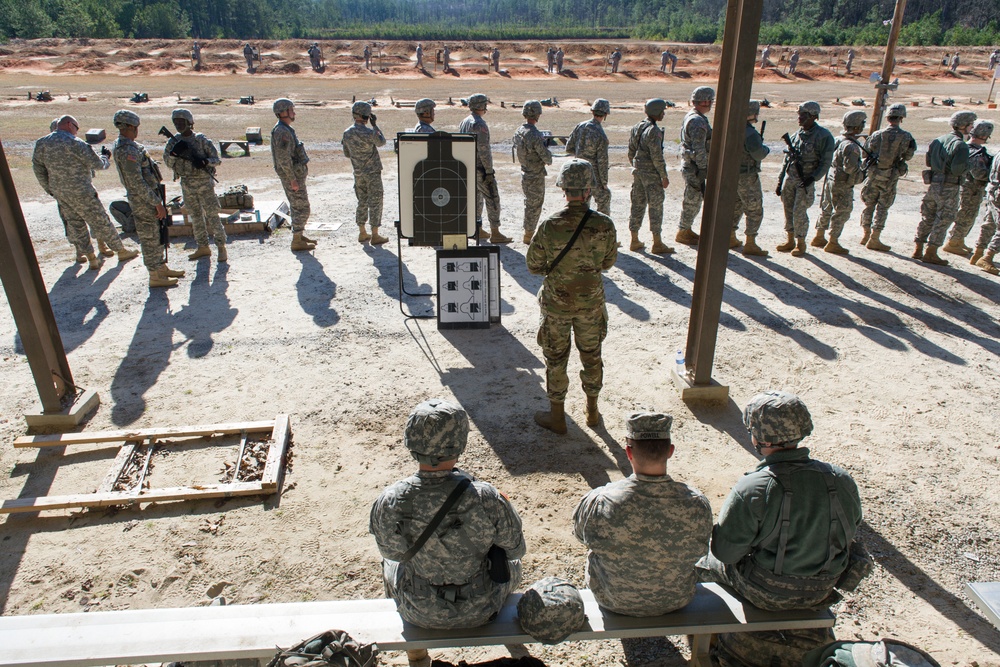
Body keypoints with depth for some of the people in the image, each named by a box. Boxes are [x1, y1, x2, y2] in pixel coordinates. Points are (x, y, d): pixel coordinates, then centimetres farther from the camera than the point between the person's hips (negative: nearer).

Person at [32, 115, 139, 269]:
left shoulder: (41, 144, 4)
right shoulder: (75, 143, -16)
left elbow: (38, 170, 10)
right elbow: (96, 164, -11)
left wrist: (50, 189, 19)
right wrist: (105, 157, 11)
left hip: (59, 192, 6)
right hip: (81, 193, -6)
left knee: (75, 224, 14)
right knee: (101, 222, 4)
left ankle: (90, 256, 19)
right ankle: (121, 251, 14)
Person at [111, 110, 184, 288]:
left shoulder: (123, 146, 10)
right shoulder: (127, 151, -23)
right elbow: (137, 183, -25)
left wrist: (157, 200, 20)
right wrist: (157, 203, -21)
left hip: (149, 196, 10)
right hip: (144, 201, -10)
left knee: (157, 234, 20)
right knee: (150, 238, 0)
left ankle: (161, 268, 31)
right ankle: (155, 276, 10)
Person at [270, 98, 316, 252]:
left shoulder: (286, 130, 13)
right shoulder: (282, 131, -19)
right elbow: (284, 158, -25)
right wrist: (293, 179, -24)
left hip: (296, 174, 10)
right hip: (291, 176, -10)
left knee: (298, 207, 18)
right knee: (302, 209, -6)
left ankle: (300, 235, 28)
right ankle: (297, 242, 0)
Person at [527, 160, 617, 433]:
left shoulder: (549, 226, -21)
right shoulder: (604, 225, -15)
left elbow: (534, 265, -11)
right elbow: (608, 263, -1)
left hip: (556, 302, -2)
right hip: (591, 302, 2)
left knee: (556, 359, 14)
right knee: (591, 355, 20)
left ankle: (557, 416, 26)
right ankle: (592, 411, 36)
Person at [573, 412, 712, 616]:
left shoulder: (599, 503, -32)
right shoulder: (698, 505, -28)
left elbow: (580, 532, -8)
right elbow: (698, 551, -7)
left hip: (614, 602, -1)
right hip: (676, 600, 2)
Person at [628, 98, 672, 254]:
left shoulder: (636, 127, 8)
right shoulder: (653, 131, -17)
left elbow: (631, 152, 14)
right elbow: (657, 156, -20)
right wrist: (664, 176, -13)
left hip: (637, 172, 8)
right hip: (651, 174, -8)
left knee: (637, 205, 12)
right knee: (655, 207, -1)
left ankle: (634, 241, 17)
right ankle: (657, 244, 4)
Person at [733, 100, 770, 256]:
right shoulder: (750, 133, -21)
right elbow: (759, 154, -23)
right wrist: (766, 149, -2)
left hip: (732, 174, 8)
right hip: (747, 177, -8)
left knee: (735, 207, 20)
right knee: (755, 210, 0)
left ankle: (731, 238, 26)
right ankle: (750, 244, 0)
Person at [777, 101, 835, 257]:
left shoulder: (823, 136, -10)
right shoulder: (798, 134, 8)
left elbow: (826, 162, -11)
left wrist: (813, 177, -21)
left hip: (806, 180, -6)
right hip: (790, 177, 6)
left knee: (799, 212, -6)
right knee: (788, 209, 10)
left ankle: (801, 243, 9)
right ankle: (790, 240, 23)